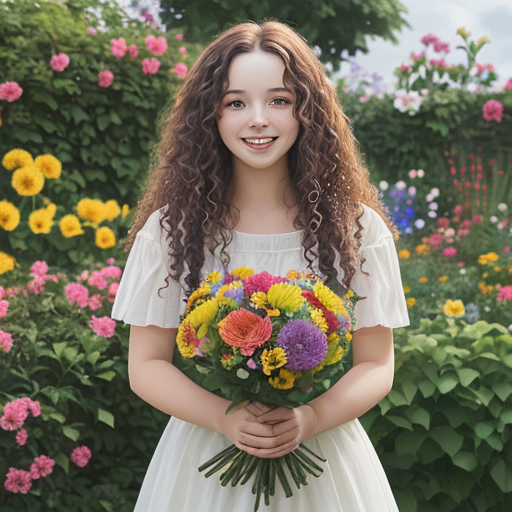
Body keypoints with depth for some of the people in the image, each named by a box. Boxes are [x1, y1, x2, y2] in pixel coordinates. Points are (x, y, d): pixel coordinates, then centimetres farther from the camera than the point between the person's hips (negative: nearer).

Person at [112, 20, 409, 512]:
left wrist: (310, 419, -19)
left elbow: (375, 365, -1)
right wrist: (225, 418, -19)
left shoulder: (356, 229, -4)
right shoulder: (169, 229, -4)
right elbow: (146, 364, -3)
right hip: (203, 459, 0)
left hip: (321, 458, 0)